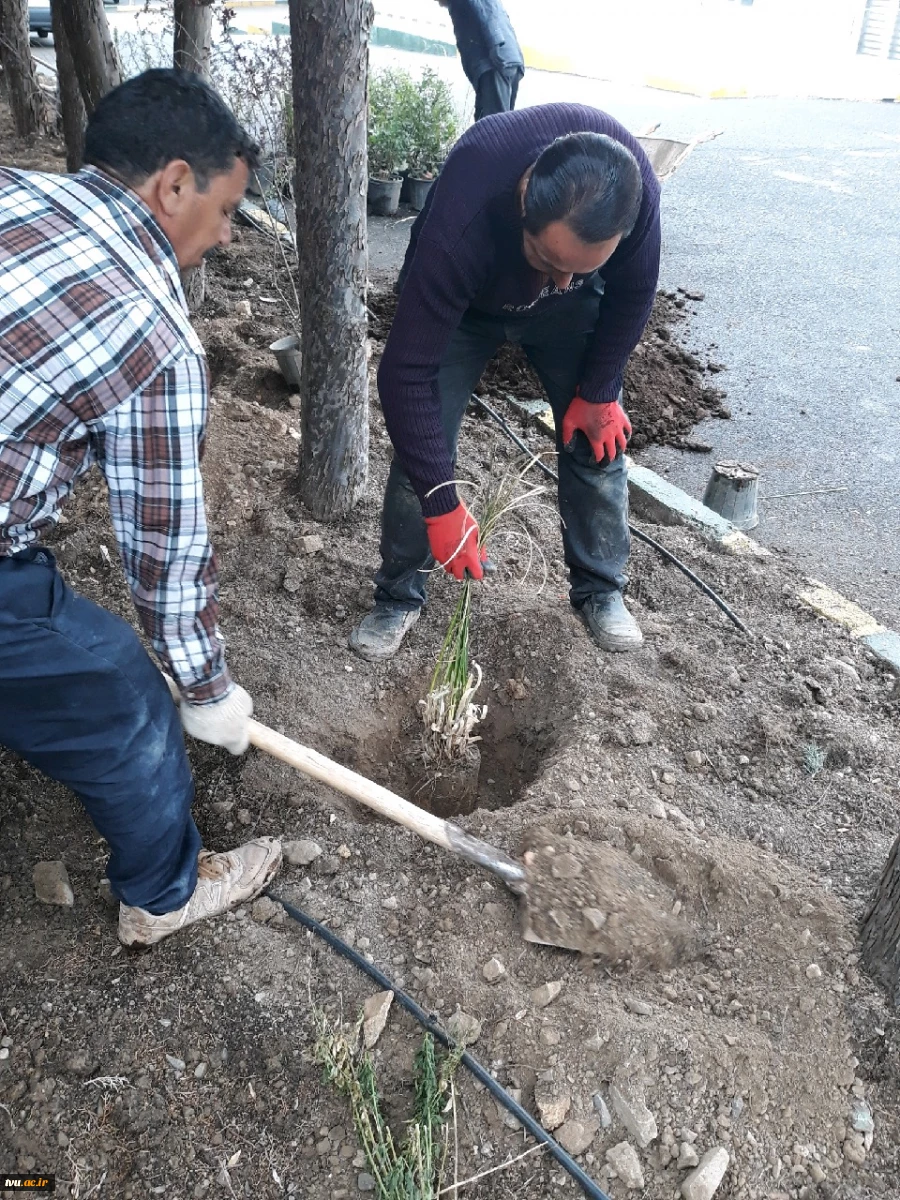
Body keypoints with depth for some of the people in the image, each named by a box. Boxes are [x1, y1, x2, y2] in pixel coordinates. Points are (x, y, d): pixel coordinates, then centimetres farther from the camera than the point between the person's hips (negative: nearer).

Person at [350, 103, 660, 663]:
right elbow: (406, 372, -40)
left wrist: (598, 392, -7)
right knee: (420, 442, -10)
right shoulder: (460, 221, -45)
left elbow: (633, 293, -13)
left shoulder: (635, 185, -35)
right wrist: (443, 505, -37)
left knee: (599, 436, -1)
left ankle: (601, 589, 18)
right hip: (462, 303, -2)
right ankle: (399, 596, 9)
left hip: (574, 311, 3)